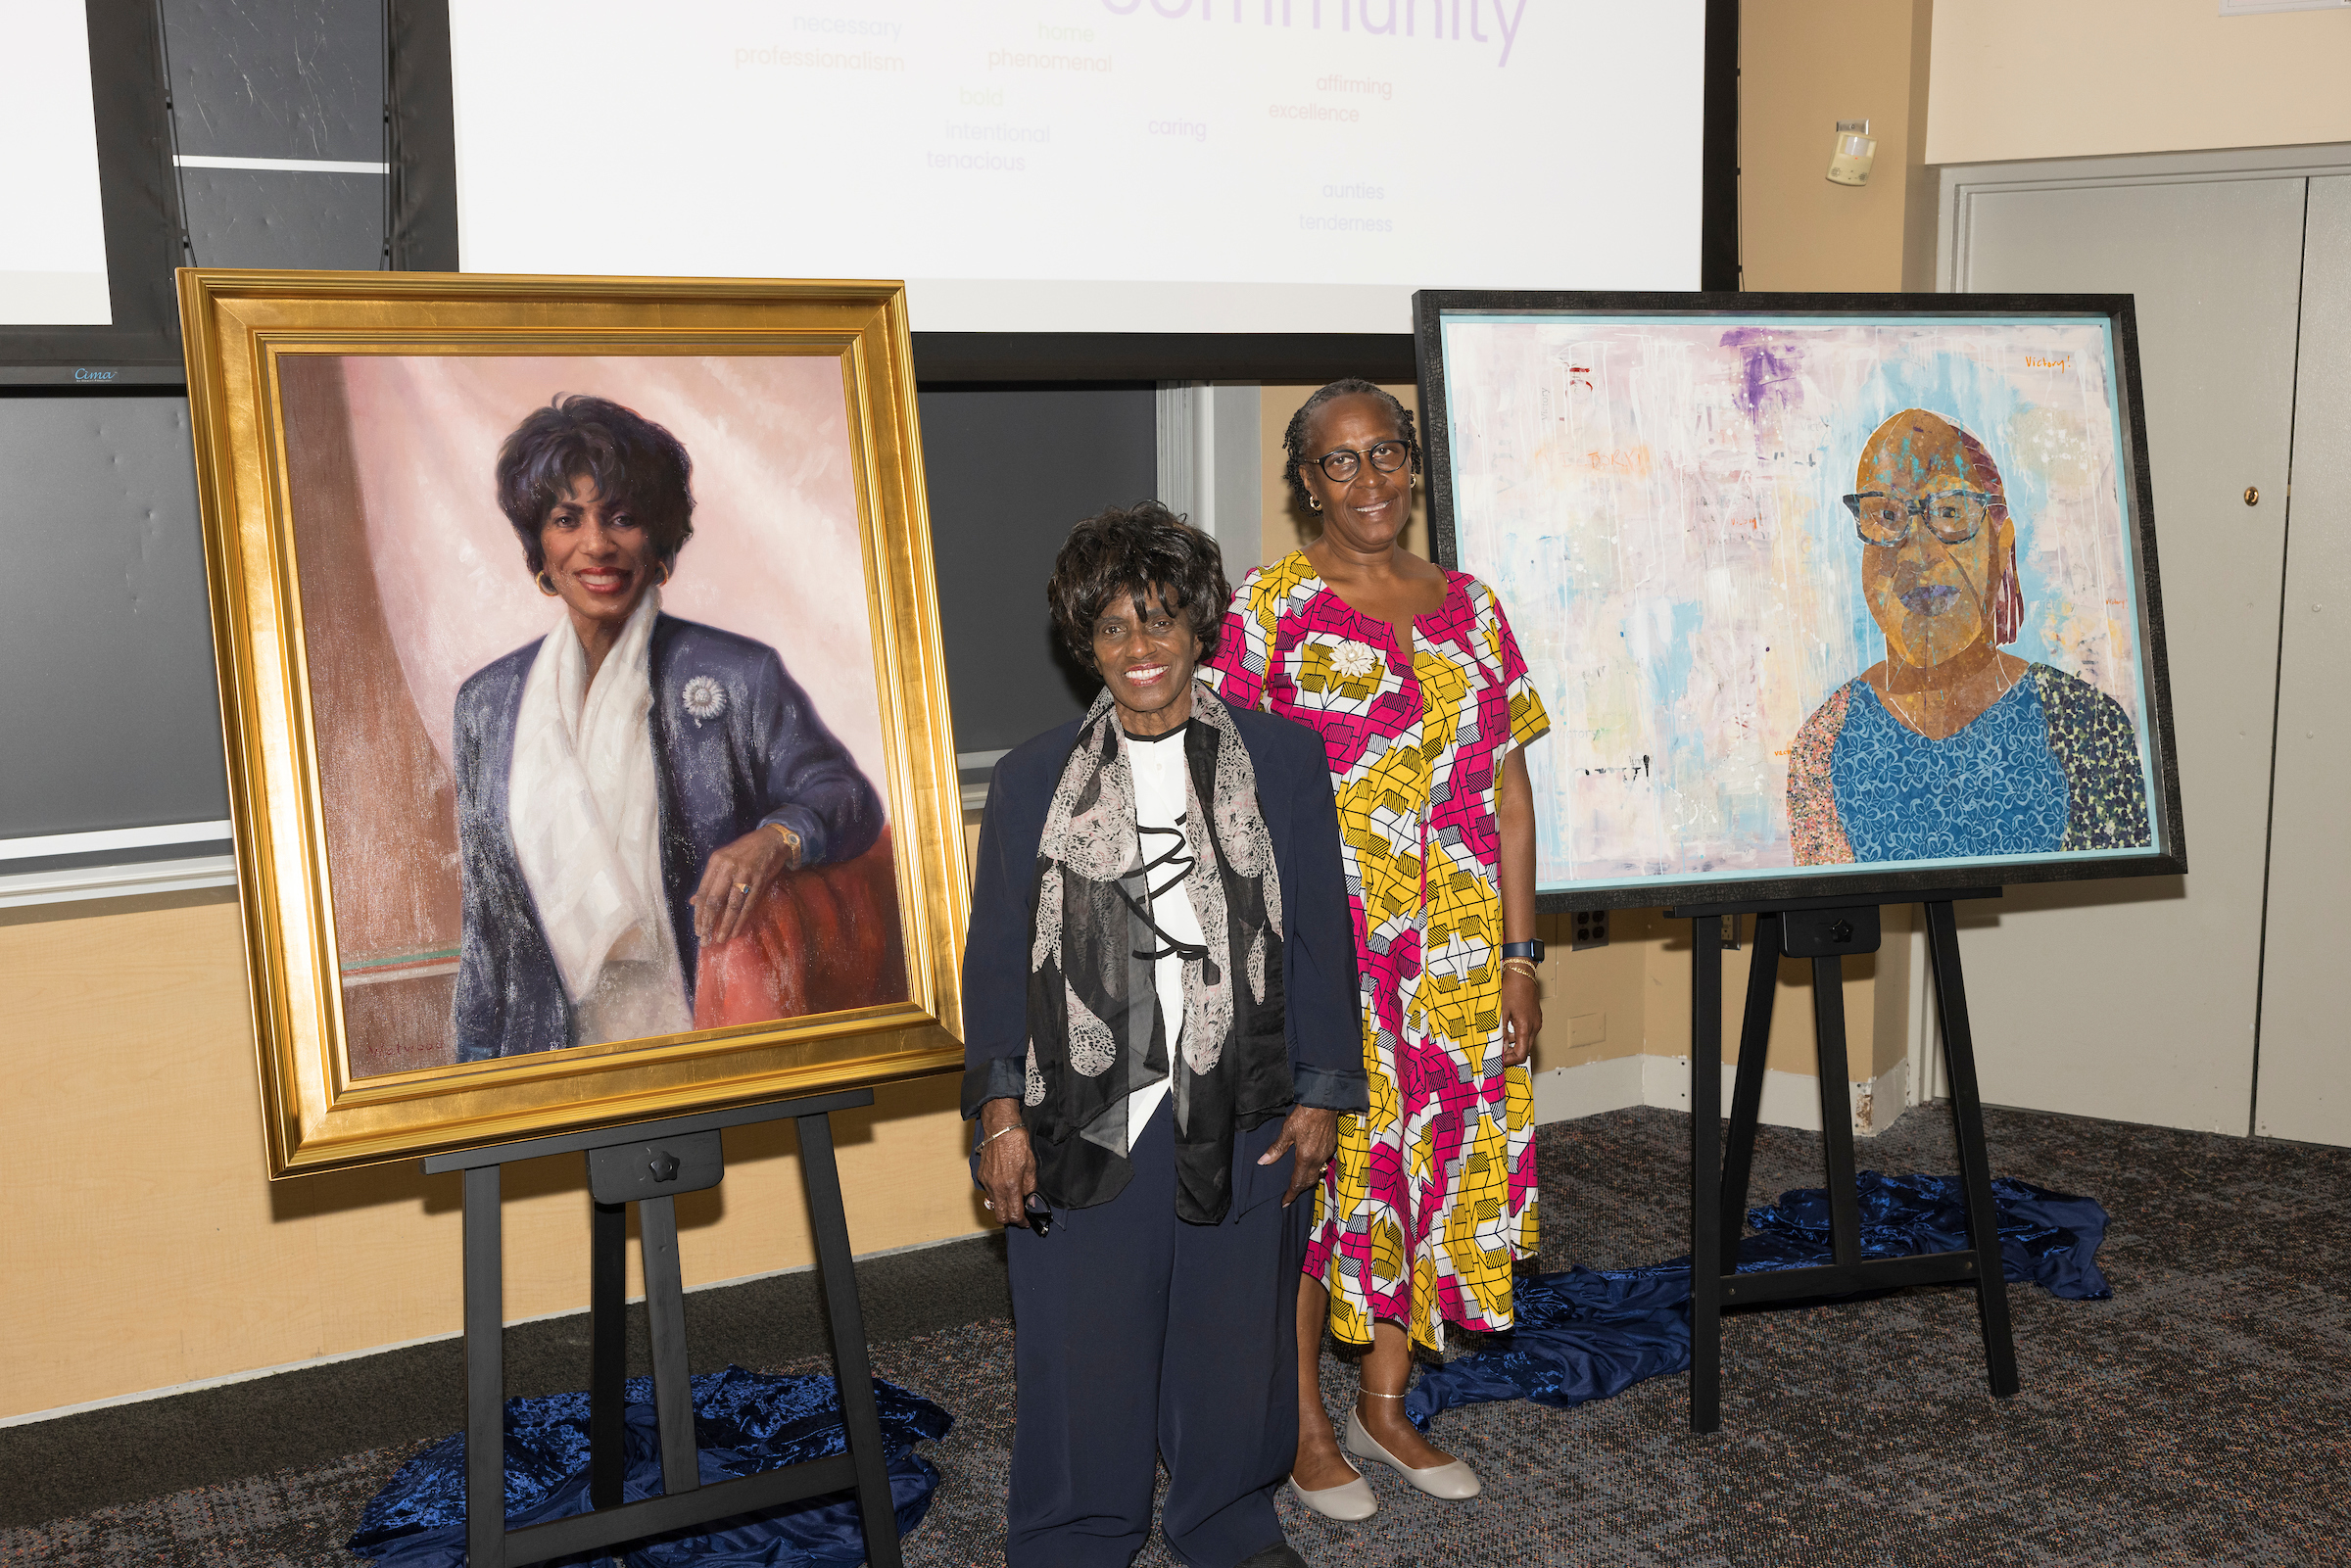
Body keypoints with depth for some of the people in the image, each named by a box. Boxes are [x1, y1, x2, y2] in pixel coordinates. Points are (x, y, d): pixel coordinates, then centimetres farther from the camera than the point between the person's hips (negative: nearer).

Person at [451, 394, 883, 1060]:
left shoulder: (741, 675, -4)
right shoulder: (488, 701, 6)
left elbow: (850, 797, -4)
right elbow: (483, 911, 10)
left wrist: (775, 837, -26)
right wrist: (478, 1059, 9)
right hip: (555, 1050, 2)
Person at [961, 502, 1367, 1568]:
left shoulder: (1284, 764, 4)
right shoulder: (1031, 781, 5)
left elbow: (1321, 939, 5)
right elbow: (995, 954, 4)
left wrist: (1321, 1094, 1)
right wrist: (1000, 1110, -3)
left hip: (1243, 1119, 1)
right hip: (1081, 1122, 0)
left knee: (1235, 1337, 12)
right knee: (1082, 1352, 7)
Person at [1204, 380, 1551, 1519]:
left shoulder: (1469, 608, 8)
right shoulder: (1270, 608, -6)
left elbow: (1507, 788, 8)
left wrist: (1519, 954, 5)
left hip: (1454, 949, 5)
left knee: (1435, 1155, 11)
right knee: (1312, 1166, 4)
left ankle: (1384, 1406, 30)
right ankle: (1304, 1422, 23)